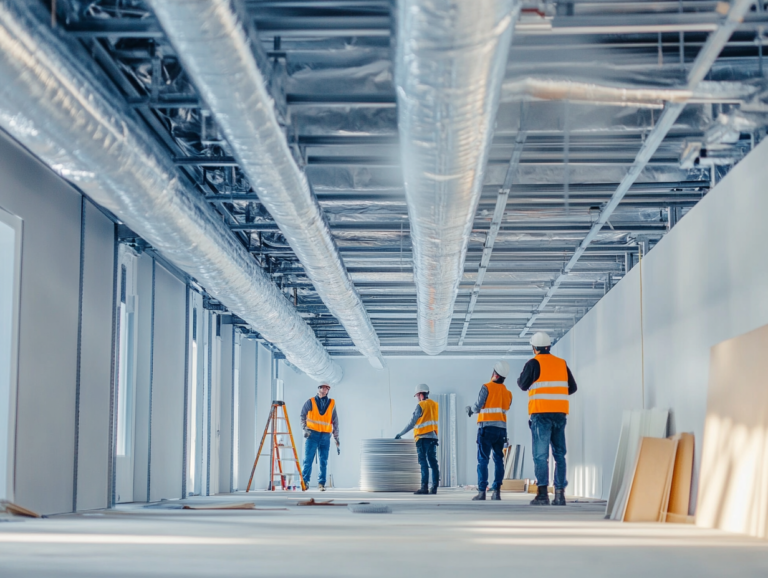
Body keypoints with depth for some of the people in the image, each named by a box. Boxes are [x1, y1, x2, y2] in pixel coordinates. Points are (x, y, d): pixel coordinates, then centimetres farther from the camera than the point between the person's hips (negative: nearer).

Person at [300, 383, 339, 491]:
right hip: (312, 434, -2)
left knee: (324, 461, 2)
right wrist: (305, 428, -5)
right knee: (308, 459, -7)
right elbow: (303, 416, 10)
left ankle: (321, 483, 9)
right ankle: (304, 481, -3)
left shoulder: (332, 404, 9)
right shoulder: (311, 402, 4)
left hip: (325, 436, 2)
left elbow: (335, 422, 12)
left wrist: (337, 440, 10)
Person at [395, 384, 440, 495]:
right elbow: (432, 420, 12)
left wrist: (400, 434, 0)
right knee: (433, 462, 5)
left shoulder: (420, 406, -7)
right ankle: (434, 487, 4)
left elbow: (412, 423, -7)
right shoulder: (435, 405, 10)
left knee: (423, 463, -5)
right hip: (433, 437, 6)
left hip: (422, 437, -6)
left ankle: (424, 487, -10)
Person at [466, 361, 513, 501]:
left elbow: (478, 407, -9)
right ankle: (497, 491, 2)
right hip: (501, 428, 5)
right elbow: (504, 410, 10)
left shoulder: (487, 387, -6)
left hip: (486, 427, -5)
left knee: (483, 460, -4)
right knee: (498, 459, 8)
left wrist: (470, 409, 13)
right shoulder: (508, 393, 10)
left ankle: (482, 491, -10)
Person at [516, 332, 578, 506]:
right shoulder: (561, 363, 10)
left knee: (541, 455, -4)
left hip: (541, 413, -4)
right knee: (559, 454, 8)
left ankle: (542, 493, -10)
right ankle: (560, 493, 5)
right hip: (560, 413, 4)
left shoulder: (533, 363, -5)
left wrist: (520, 378, 21)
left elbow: (523, 385, 1)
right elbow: (572, 387, 13)